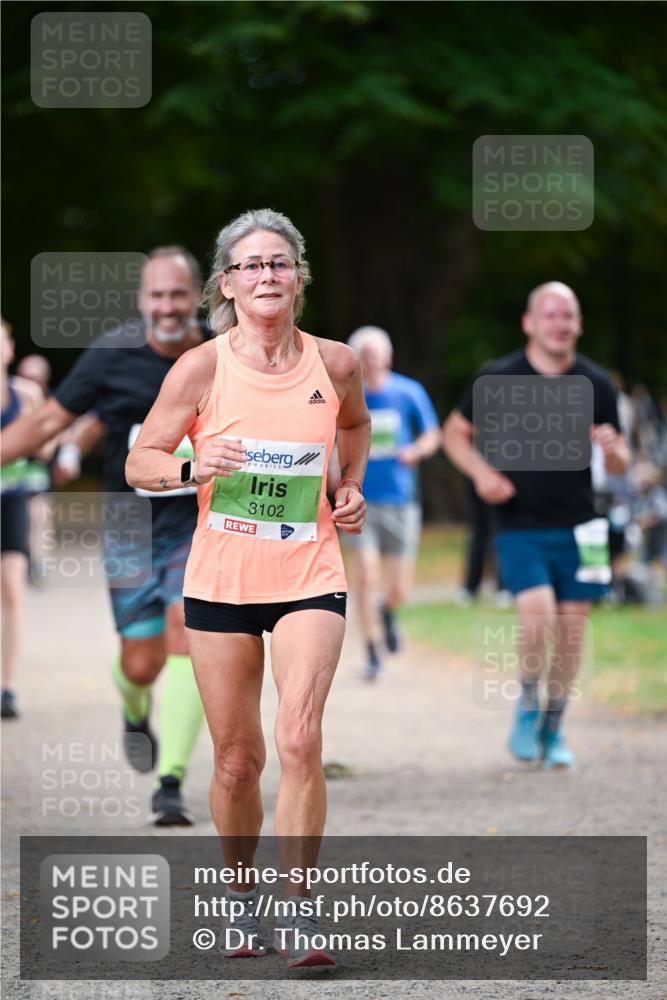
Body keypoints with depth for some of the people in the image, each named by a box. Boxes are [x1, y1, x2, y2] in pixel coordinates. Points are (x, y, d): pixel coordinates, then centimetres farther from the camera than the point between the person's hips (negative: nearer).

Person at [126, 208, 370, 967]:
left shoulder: (335, 364, -1)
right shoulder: (202, 369, -7)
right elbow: (139, 462, -2)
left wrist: (351, 487, 8)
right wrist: (191, 470, -21)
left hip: (309, 576, 0)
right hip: (220, 581, 0)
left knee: (299, 740, -17)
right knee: (237, 759, 6)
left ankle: (298, 910, -10)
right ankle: (242, 894, 28)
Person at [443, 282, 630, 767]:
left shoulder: (597, 385, 3)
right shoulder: (500, 379, -3)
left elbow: (620, 464, 9)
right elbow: (455, 432, 9)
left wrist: (612, 449, -15)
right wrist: (482, 472, -9)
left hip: (577, 527, 2)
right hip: (520, 528, -2)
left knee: (570, 626, 3)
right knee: (536, 613, -19)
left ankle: (554, 728, 20)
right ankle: (528, 706, 6)